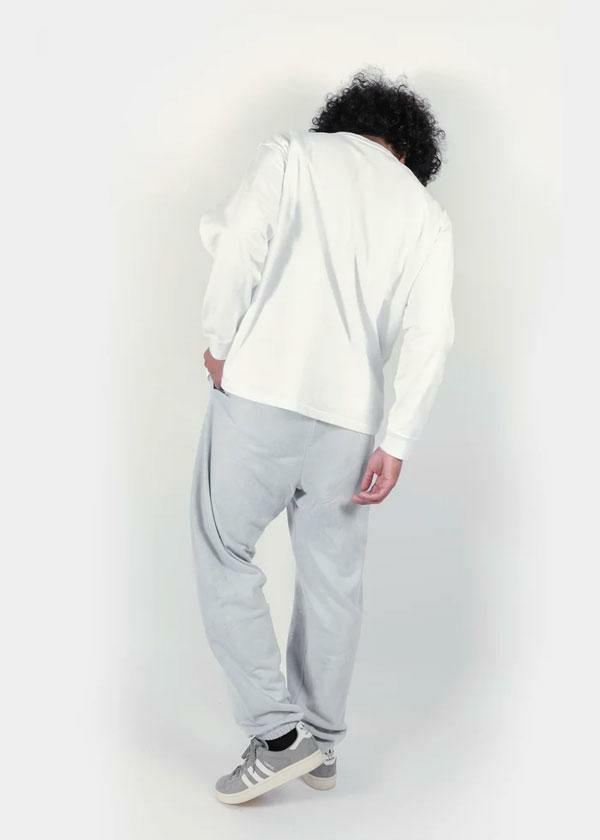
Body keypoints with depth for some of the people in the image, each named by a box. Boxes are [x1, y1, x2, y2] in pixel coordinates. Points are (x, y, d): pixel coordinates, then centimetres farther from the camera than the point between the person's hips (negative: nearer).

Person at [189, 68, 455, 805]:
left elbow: (234, 242, -5)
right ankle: (322, 742, 25)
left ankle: (279, 734, 6)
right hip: (349, 412, 3)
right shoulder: (428, 212, 15)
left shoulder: (291, 151, 10)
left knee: (224, 558, 9)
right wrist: (396, 444, 2)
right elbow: (429, 337, 3)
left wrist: (221, 345, 5)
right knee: (332, 576, 15)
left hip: (260, 388, -3)